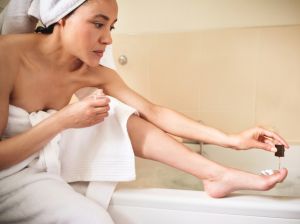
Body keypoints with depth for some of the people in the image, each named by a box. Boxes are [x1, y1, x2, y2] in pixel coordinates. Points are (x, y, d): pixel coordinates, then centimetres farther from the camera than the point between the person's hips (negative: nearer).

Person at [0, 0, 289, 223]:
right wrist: (63, 119, -31)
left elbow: (153, 112, -11)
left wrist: (232, 140, -15)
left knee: (120, 118, -11)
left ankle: (218, 175, -10)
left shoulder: (94, 74, -9)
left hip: (46, 161, 5)